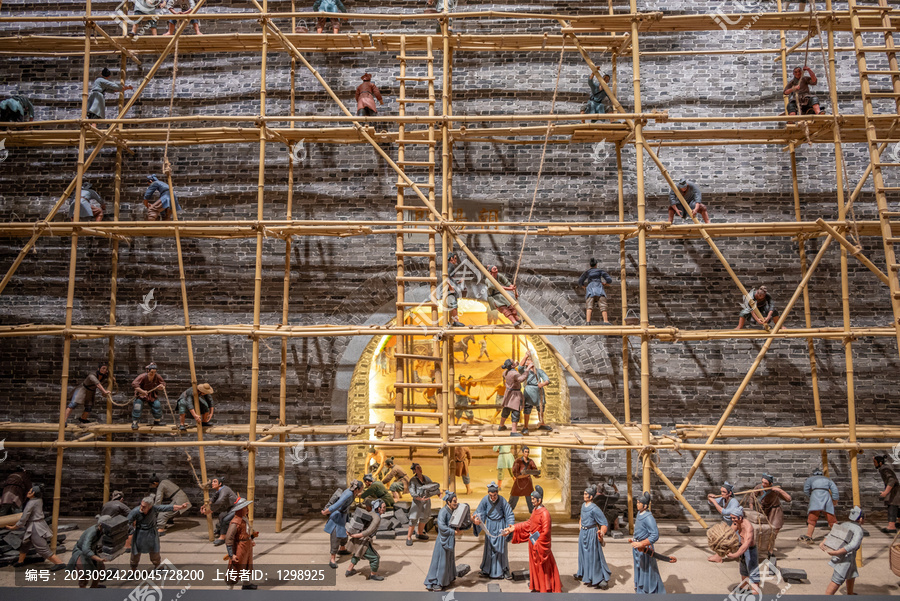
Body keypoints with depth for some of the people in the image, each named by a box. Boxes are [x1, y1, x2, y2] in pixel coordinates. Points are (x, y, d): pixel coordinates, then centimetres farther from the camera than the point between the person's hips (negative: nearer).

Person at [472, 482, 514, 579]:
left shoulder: (502, 501, -21)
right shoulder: (485, 500, -15)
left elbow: (510, 515, -16)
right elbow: (480, 513, -8)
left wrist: (510, 526, -30)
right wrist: (476, 520, -28)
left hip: (500, 525, -2)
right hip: (490, 526, 2)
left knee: (501, 548, 3)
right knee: (489, 547, 8)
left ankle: (505, 570, 17)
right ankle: (487, 569, 22)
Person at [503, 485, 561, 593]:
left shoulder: (544, 513, -23)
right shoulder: (535, 510, 6)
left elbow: (545, 531, -23)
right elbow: (528, 523, 14)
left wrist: (537, 544, -19)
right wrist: (514, 528, 10)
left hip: (540, 543, -9)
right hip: (533, 542, 9)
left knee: (542, 566, 2)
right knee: (534, 565, 18)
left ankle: (546, 589, 15)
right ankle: (537, 587, 33)